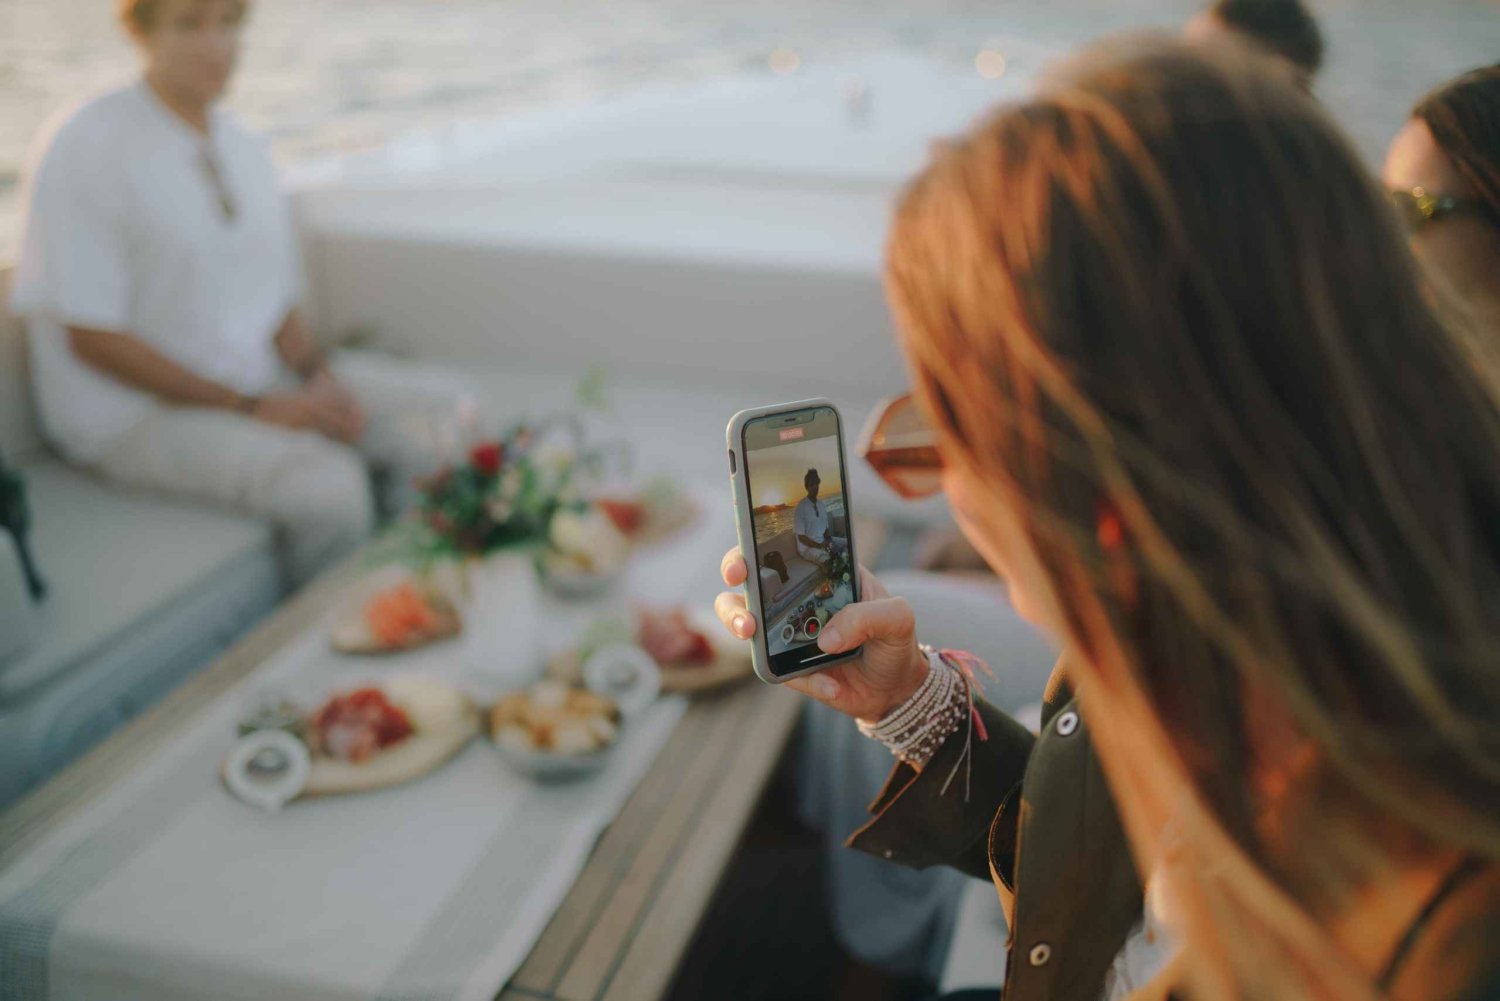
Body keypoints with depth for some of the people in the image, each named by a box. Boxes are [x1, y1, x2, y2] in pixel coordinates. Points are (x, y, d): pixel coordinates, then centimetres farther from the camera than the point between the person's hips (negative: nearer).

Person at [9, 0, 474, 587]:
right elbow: (89, 335, -15)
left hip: (261, 380, 7)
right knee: (328, 485, -31)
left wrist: (320, 376, -7)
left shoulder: (243, 148, 10)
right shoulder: (84, 149, -11)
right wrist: (251, 406, -19)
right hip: (137, 416, -7)